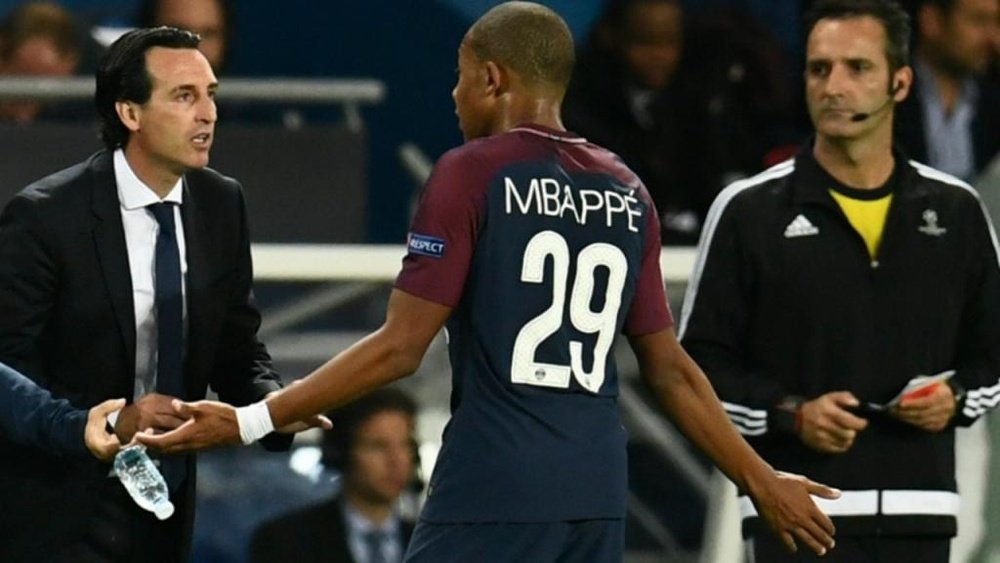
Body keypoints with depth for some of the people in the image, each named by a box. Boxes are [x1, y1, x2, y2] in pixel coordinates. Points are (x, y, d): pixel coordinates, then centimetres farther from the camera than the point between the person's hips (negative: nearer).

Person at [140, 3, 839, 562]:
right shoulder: (627, 195, 13)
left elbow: (399, 349, -8)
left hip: (490, 495, -6)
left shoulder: (473, 174, -4)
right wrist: (761, 480, 27)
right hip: (596, 496, 6)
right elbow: (672, 371, 15)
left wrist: (251, 422, -4)